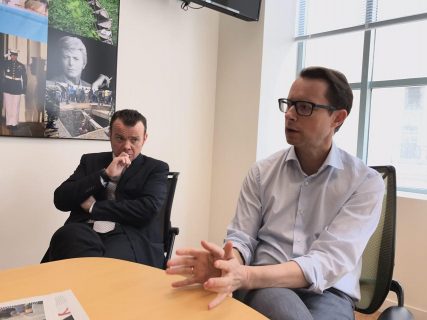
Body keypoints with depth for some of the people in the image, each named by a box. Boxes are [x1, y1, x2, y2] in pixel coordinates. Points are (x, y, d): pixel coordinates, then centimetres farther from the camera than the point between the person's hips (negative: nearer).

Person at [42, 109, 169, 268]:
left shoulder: (156, 168, 10)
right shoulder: (91, 161, 19)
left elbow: (147, 209, -7)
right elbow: (60, 200, 6)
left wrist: (93, 207, -3)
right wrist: (105, 174, -4)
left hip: (129, 237, -3)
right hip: (86, 232, 4)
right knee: (65, 236, -32)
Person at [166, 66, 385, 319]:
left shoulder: (366, 182, -6)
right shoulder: (262, 171, 4)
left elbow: (329, 262, -17)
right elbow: (242, 237, 0)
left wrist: (247, 276, -32)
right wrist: (227, 264, -25)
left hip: (327, 293, 1)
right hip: (266, 286, 0)